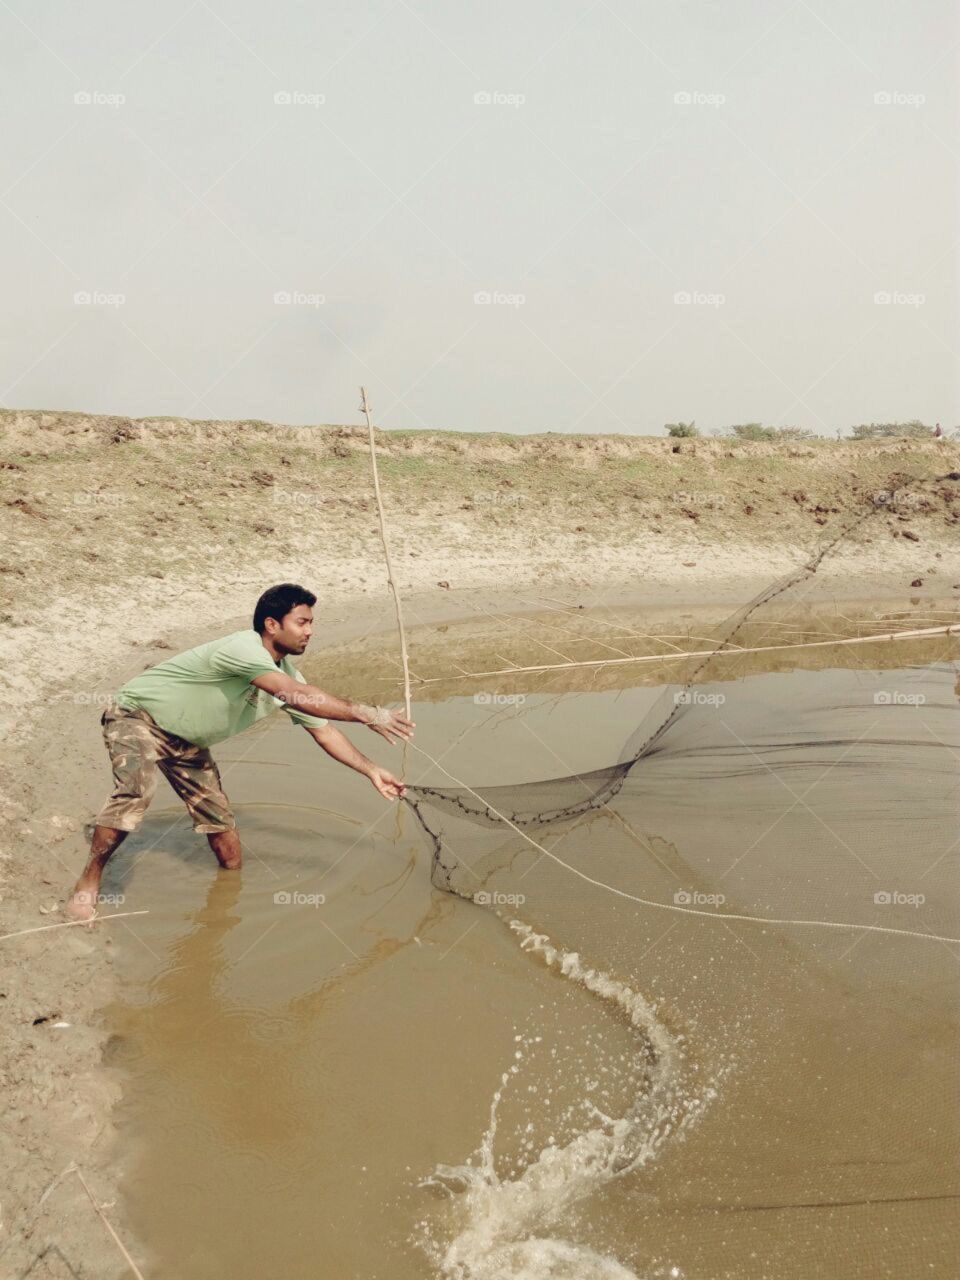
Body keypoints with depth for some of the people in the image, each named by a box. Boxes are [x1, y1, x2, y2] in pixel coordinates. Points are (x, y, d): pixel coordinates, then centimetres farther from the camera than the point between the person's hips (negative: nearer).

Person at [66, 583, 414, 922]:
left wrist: (371, 770, -3)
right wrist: (366, 714, -46)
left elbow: (322, 729, 2)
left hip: (186, 742, 8)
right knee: (135, 790, -32)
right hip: (136, 715, -8)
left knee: (222, 825, 4)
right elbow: (296, 696, -45)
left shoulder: (287, 675, -5)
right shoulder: (243, 648, -33)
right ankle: (88, 883, -16)